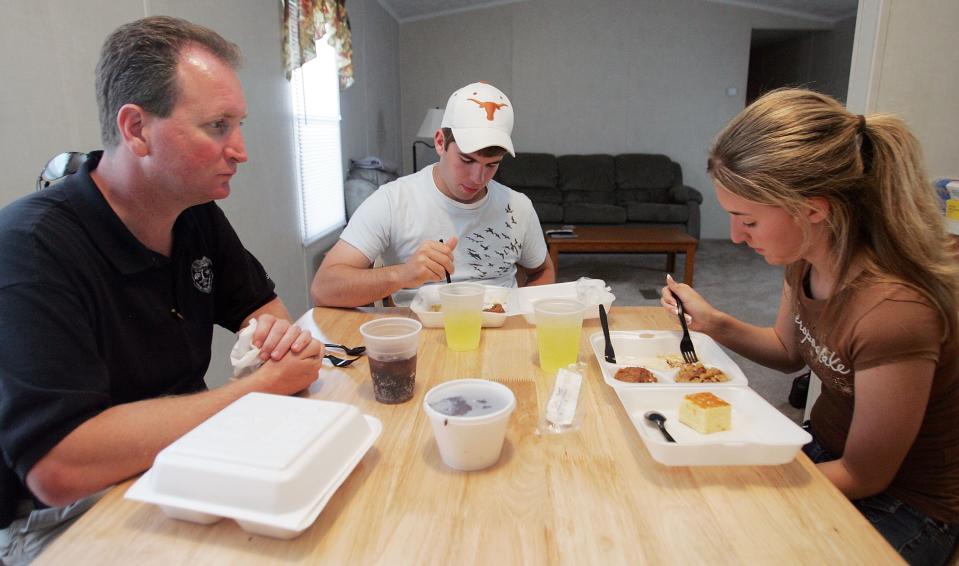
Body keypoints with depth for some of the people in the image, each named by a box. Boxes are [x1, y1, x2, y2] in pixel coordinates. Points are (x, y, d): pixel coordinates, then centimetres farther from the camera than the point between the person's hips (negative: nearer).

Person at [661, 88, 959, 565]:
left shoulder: (893, 310, -34)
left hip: (901, 505, -6)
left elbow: (864, 476, -21)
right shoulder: (806, 257, -12)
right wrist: (714, 324, -10)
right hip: (828, 449, 7)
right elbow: (789, 352, 7)